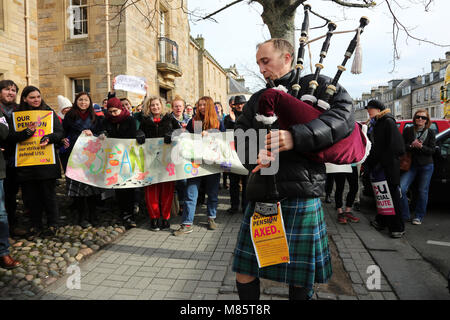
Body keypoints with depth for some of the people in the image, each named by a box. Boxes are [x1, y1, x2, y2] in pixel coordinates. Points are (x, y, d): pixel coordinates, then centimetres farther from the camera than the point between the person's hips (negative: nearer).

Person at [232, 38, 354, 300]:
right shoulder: (259, 98, 19)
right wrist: (254, 154, -11)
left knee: (300, 278, 9)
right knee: (244, 269, 11)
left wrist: (296, 136, -24)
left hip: (300, 197, -4)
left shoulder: (318, 84, 5)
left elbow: (344, 116, -11)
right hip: (261, 195, 5)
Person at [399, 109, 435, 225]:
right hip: (411, 165, 0)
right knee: (400, 189, -13)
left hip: (426, 166, 0)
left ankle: (419, 216, 23)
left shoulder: (431, 133, 2)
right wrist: (411, 146, -21)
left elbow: (432, 150, -3)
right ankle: (405, 215, 3)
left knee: (422, 191, 6)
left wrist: (421, 146, -21)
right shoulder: (408, 131, 2)